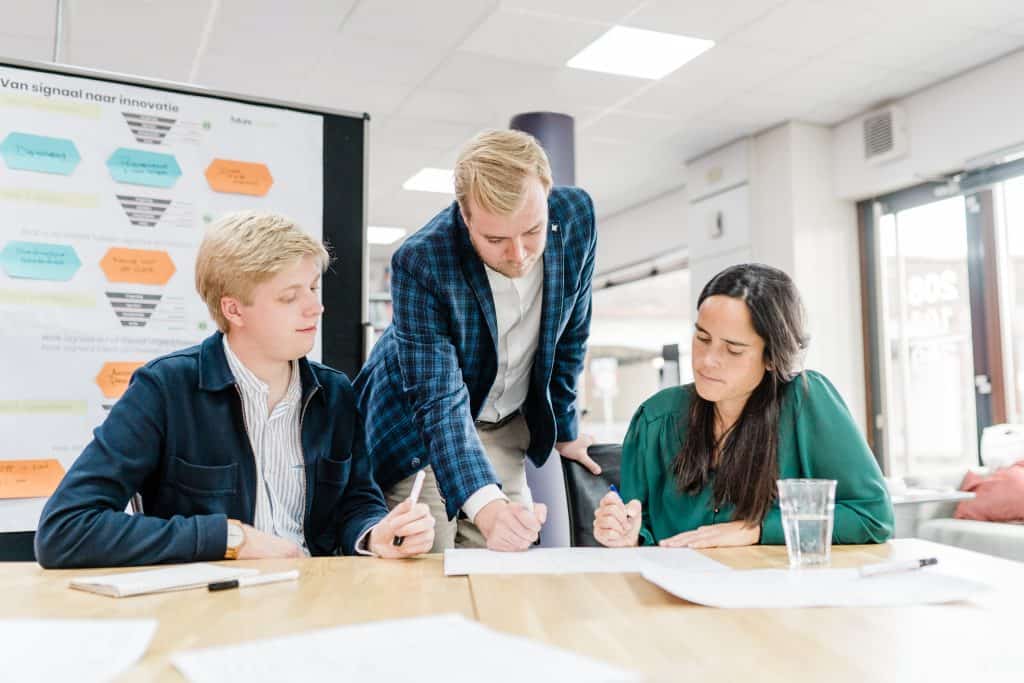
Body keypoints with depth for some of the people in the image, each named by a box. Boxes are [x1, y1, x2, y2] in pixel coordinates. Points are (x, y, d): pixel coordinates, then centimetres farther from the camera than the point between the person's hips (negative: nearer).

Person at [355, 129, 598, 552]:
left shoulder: (576, 217, -17)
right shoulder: (420, 263, -30)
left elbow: (570, 333, -1)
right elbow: (439, 401, -33)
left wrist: (564, 429, 8)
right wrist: (486, 506, -48)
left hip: (506, 427, 4)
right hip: (419, 428, -3)